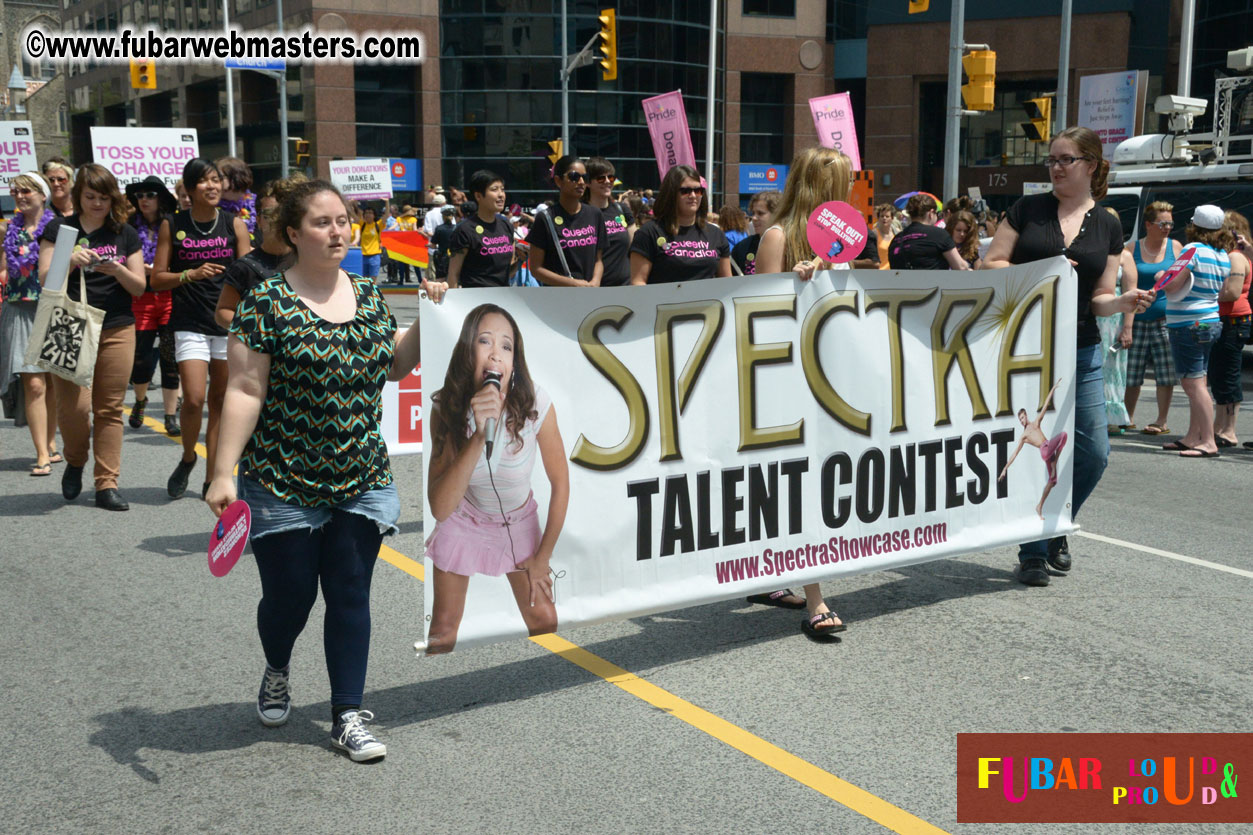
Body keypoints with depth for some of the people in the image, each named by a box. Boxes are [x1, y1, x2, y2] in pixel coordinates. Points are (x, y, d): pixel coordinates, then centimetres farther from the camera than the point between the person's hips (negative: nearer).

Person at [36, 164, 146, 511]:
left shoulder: (125, 234, 10)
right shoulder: (59, 229, 6)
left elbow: (139, 287, 7)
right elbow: (45, 279, 1)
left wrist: (116, 270, -12)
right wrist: (70, 261, -17)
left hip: (117, 329, 2)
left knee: (110, 408, 1)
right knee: (74, 405, -11)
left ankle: (107, 484, 7)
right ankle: (75, 462, 18)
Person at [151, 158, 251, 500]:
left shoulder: (234, 224, 5)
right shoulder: (173, 226, 3)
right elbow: (156, 279, 3)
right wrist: (190, 274, -13)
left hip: (229, 323, 1)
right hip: (190, 326, -1)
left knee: (220, 402, 6)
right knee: (194, 400, -13)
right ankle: (187, 459, 16)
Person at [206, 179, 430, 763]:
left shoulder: (369, 294, 7)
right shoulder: (267, 302, -9)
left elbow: (394, 368, 17)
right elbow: (245, 391, -12)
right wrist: (224, 472, -16)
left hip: (361, 482, 4)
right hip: (283, 483, -4)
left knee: (350, 596, 6)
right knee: (290, 594, 7)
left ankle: (347, 716, 16)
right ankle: (276, 672, 40)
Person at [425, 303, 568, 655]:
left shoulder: (535, 403, -28)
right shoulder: (446, 409, -25)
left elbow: (560, 483, -14)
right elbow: (440, 507, -33)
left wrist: (543, 556, -7)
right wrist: (479, 435, -44)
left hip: (519, 522, 0)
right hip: (463, 520, 0)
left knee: (545, 622, 0)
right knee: (443, 628, 6)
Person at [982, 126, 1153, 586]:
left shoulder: (1108, 227, 9)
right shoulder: (1027, 209, 3)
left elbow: (1099, 299, 9)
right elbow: (990, 266, 0)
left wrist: (1124, 302, -12)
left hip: (1080, 351, 3)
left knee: (1093, 451, 0)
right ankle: (1032, 553, 13)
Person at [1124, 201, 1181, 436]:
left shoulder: (1175, 247, 5)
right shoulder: (1133, 249, 5)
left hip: (1165, 319, -1)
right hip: (1138, 320, 1)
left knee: (1166, 373, -1)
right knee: (1131, 373, 4)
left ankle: (1162, 422, 9)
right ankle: (1128, 417, 19)